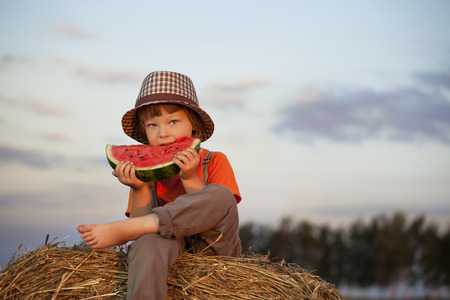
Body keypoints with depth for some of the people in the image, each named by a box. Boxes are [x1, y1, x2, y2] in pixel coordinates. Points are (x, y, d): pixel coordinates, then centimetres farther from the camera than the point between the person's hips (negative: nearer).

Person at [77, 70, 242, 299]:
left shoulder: (214, 162, 2)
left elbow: (216, 217, -9)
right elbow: (144, 227, -1)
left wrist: (190, 179, -19)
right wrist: (139, 190, -15)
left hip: (214, 250, 0)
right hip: (171, 248, 1)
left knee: (220, 195, -30)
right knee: (151, 239, -36)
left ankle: (121, 228, -29)